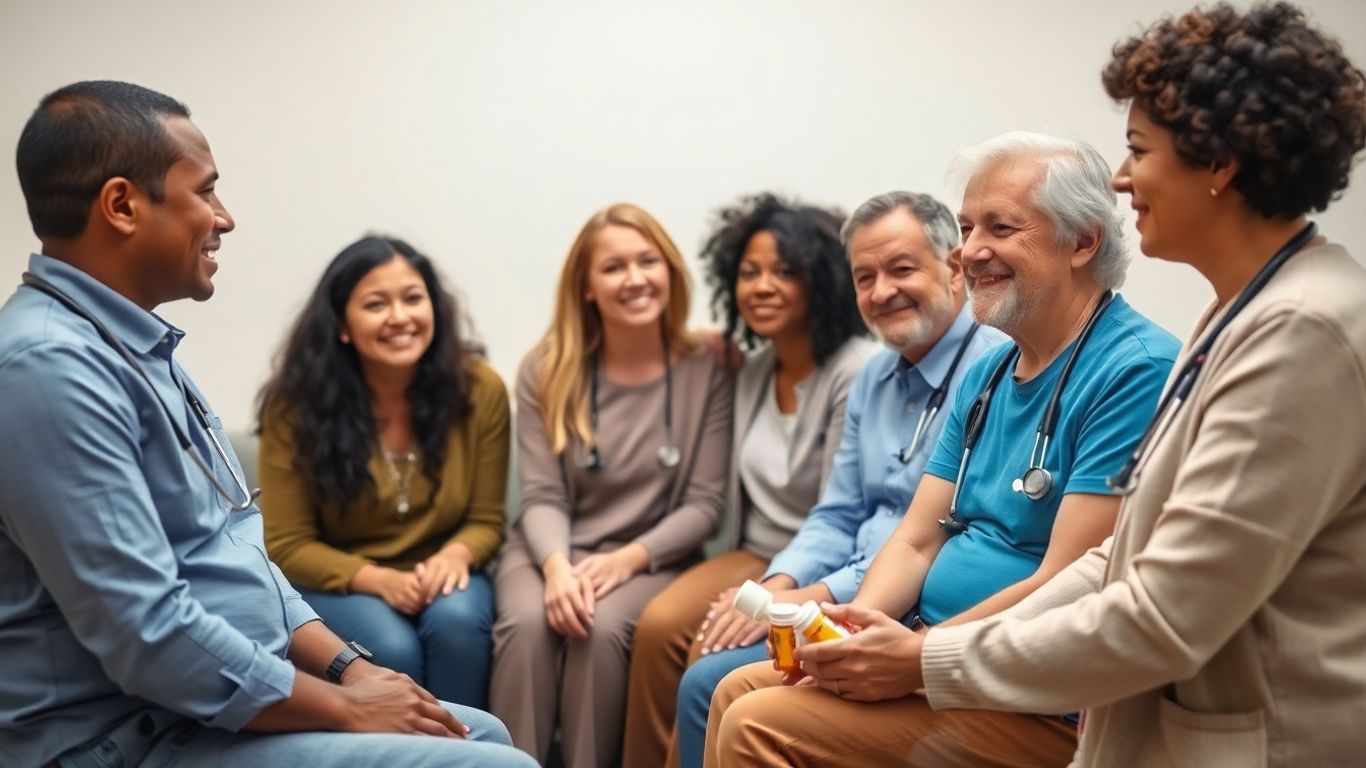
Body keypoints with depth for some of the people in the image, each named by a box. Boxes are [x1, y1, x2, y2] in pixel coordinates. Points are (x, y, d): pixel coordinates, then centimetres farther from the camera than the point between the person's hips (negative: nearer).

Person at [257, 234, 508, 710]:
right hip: (337, 584, -1)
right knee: (392, 648, -31)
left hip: (439, 575, 2)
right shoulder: (296, 405, -11)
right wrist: (377, 579, -24)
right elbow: (286, 546, -8)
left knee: (457, 621, -31)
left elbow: (485, 521, 0)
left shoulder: (479, 390, -8)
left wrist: (456, 555, -24)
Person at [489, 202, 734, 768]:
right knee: (528, 622, -31)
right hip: (551, 551, 1)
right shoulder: (547, 371, 1)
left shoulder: (706, 371, -3)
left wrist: (629, 557, -20)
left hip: (652, 558, -1)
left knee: (602, 628, -32)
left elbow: (704, 503, -5)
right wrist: (556, 565, -24)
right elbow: (542, 496, -3)